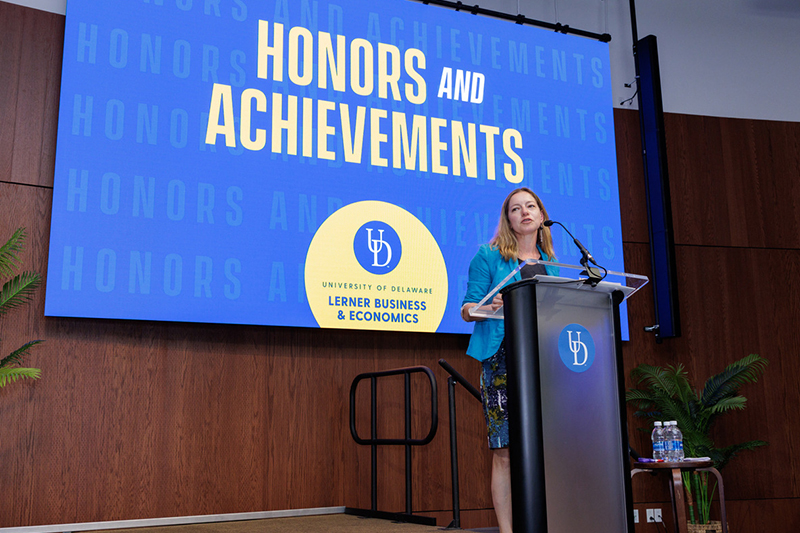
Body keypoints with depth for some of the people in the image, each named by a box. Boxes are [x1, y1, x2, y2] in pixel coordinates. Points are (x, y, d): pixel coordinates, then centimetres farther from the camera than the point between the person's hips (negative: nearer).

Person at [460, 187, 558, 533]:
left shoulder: (550, 263, 19)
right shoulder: (489, 256, 6)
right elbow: (467, 309, 2)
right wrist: (488, 307, -19)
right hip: (502, 358, -4)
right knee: (505, 451, -7)